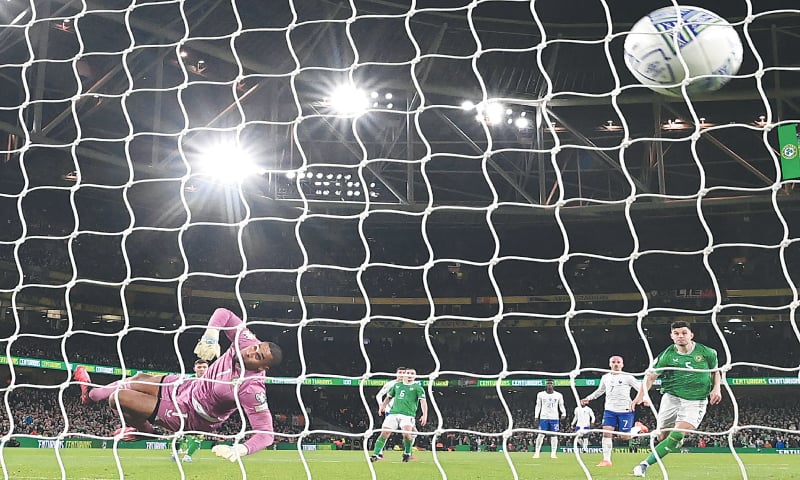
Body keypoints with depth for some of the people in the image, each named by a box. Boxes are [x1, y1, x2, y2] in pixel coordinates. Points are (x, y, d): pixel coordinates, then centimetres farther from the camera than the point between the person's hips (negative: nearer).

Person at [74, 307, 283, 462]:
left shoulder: (252, 389, -38)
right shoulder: (246, 341, -21)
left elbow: (266, 433, -38)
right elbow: (222, 314, -9)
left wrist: (240, 450, -52)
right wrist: (211, 336, -27)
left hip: (190, 415, -7)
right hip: (190, 386, 7)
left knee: (118, 397, -5)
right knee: (139, 380, 23)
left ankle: (145, 431, 28)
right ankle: (91, 393, 54)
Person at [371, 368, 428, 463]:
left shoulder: (418, 387, 6)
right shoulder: (397, 385, 20)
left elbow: (423, 401, -5)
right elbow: (389, 396, 32)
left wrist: (425, 415, -18)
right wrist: (383, 405, 17)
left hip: (408, 415, -4)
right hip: (393, 413, 4)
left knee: (406, 433, -24)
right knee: (385, 433, -6)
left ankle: (407, 453, 2)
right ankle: (376, 454, 1)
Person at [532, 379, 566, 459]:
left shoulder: (558, 395, 5)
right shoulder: (541, 394, 4)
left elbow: (561, 405, 10)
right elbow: (538, 406, 9)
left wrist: (564, 413, -9)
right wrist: (536, 417, 2)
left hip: (554, 418, 1)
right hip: (543, 417, -1)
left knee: (554, 435, 0)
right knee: (541, 434, -5)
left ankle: (553, 453, 5)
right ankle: (537, 452, 0)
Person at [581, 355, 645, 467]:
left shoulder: (627, 377, -4)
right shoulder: (605, 377, 11)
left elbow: (641, 388, -5)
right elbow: (599, 391, 27)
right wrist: (588, 398, 19)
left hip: (625, 410, -4)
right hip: (609, 410, 4)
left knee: (625, 436, -1)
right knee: (606, 433, -9)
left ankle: (638, 427, 30)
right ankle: (606, 460, -4)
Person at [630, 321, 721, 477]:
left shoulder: (706, 352, 0)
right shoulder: (667, 355, -3)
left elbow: (716, 371, 17)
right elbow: (651, 375, -2)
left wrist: (716, 388, 0)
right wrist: (641, 394, -15)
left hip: (695, 401, -1)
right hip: (671, 398, 1)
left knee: (677, 435, -20)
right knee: (662, 436, 0)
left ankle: (645, 464, -19)